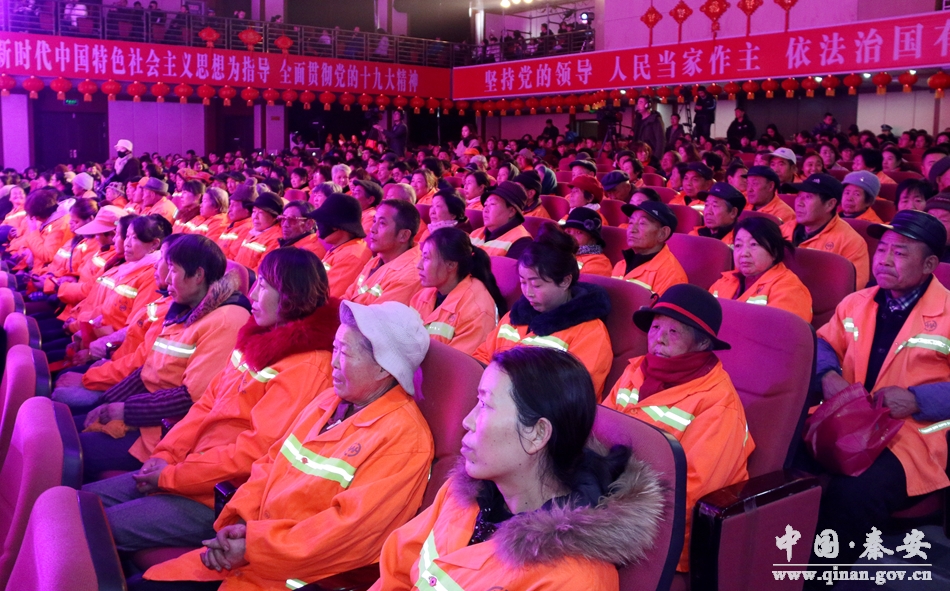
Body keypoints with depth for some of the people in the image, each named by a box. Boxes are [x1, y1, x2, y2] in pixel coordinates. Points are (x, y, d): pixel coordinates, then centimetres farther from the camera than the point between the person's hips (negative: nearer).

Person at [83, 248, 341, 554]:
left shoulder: (307, 367, -20)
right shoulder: (258, 340, 9)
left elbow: (256, 450, -23)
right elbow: (207, 403, 13)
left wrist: (171, 476, -16)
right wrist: (166, 455, 0)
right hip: (195, 466, 9)